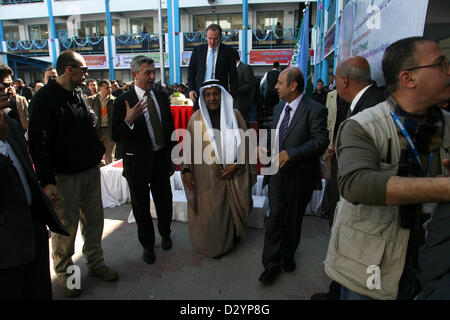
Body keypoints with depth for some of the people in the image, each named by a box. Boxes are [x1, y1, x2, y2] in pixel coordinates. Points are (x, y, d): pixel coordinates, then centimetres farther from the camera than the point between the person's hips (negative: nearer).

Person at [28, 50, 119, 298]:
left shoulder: (79, 96, 11)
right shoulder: (44, 99, -12)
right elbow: (38, 143, -16)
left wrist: (99, 152, 11)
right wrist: (47, 181, -20)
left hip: (91, 170, 7)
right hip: (65, 176, -7)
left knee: (94, 220, 15)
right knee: (66, 225, 6)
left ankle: (95, 263, 33)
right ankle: (64, 273, 27)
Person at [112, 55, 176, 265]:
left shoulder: (162, 97, 3)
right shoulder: (123, 102, -12)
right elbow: (117, 137, -14)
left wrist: (172, 158, 10)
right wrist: (128, 120, -33)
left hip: (161, 159, 4)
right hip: (138, 161, -3)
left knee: (164, 201, 18)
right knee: (141, 207, 13)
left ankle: (165, 234, 45)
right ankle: (147, 244, 34)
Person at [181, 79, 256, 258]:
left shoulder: (234, 115, -2)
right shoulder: (196, 119, -1)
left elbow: (244, 143, 0)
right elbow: (189, 146, 2)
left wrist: (236, 164, -10)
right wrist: (186, 170, -6)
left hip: (233, 175, 1)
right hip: (206, 176, 0)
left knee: (233, 209, 13)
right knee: (210, 213, 9)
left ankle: (231, 239, 40)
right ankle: (212, 246, 33)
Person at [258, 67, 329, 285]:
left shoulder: (315, 110, -13)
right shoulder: (278, 108, 11)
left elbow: (321, 141, -22)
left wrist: (291, 153, -29)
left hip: (299, 175, -4)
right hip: (277, 172, 5)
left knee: (293, 220, 15)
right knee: (275, 218, 3)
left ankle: (288, 256, 37)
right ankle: (272, 264, 15)